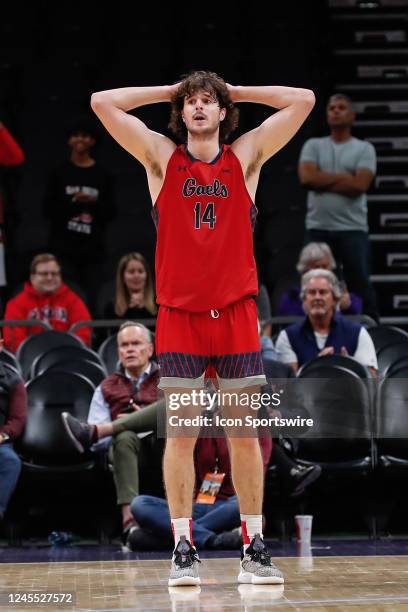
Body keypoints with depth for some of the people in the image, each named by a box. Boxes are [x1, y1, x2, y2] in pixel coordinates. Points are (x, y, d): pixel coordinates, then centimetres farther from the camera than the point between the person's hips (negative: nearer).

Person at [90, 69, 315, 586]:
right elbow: (102, 102, 1)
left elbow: (303, 101, 6)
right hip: (179, 313, -1)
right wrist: (168, 91, 9)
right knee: (180, 434, -1)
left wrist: (236, 92, 11)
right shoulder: (161, 156, 7)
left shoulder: (246, 156, 9)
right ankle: (183, 548, 4)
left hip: (236, 312, 1)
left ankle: (254, 548, 7)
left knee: (245, 434, 3)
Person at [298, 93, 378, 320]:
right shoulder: (313, 145, 10)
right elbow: (307, 177, -7)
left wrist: (323, 180, -6)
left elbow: (360, 185, -11)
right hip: (318, 228, 2)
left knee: (360, 285, 1)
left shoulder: (364, 149, 5)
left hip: (353, 229, -2)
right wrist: (344, 177, -6)